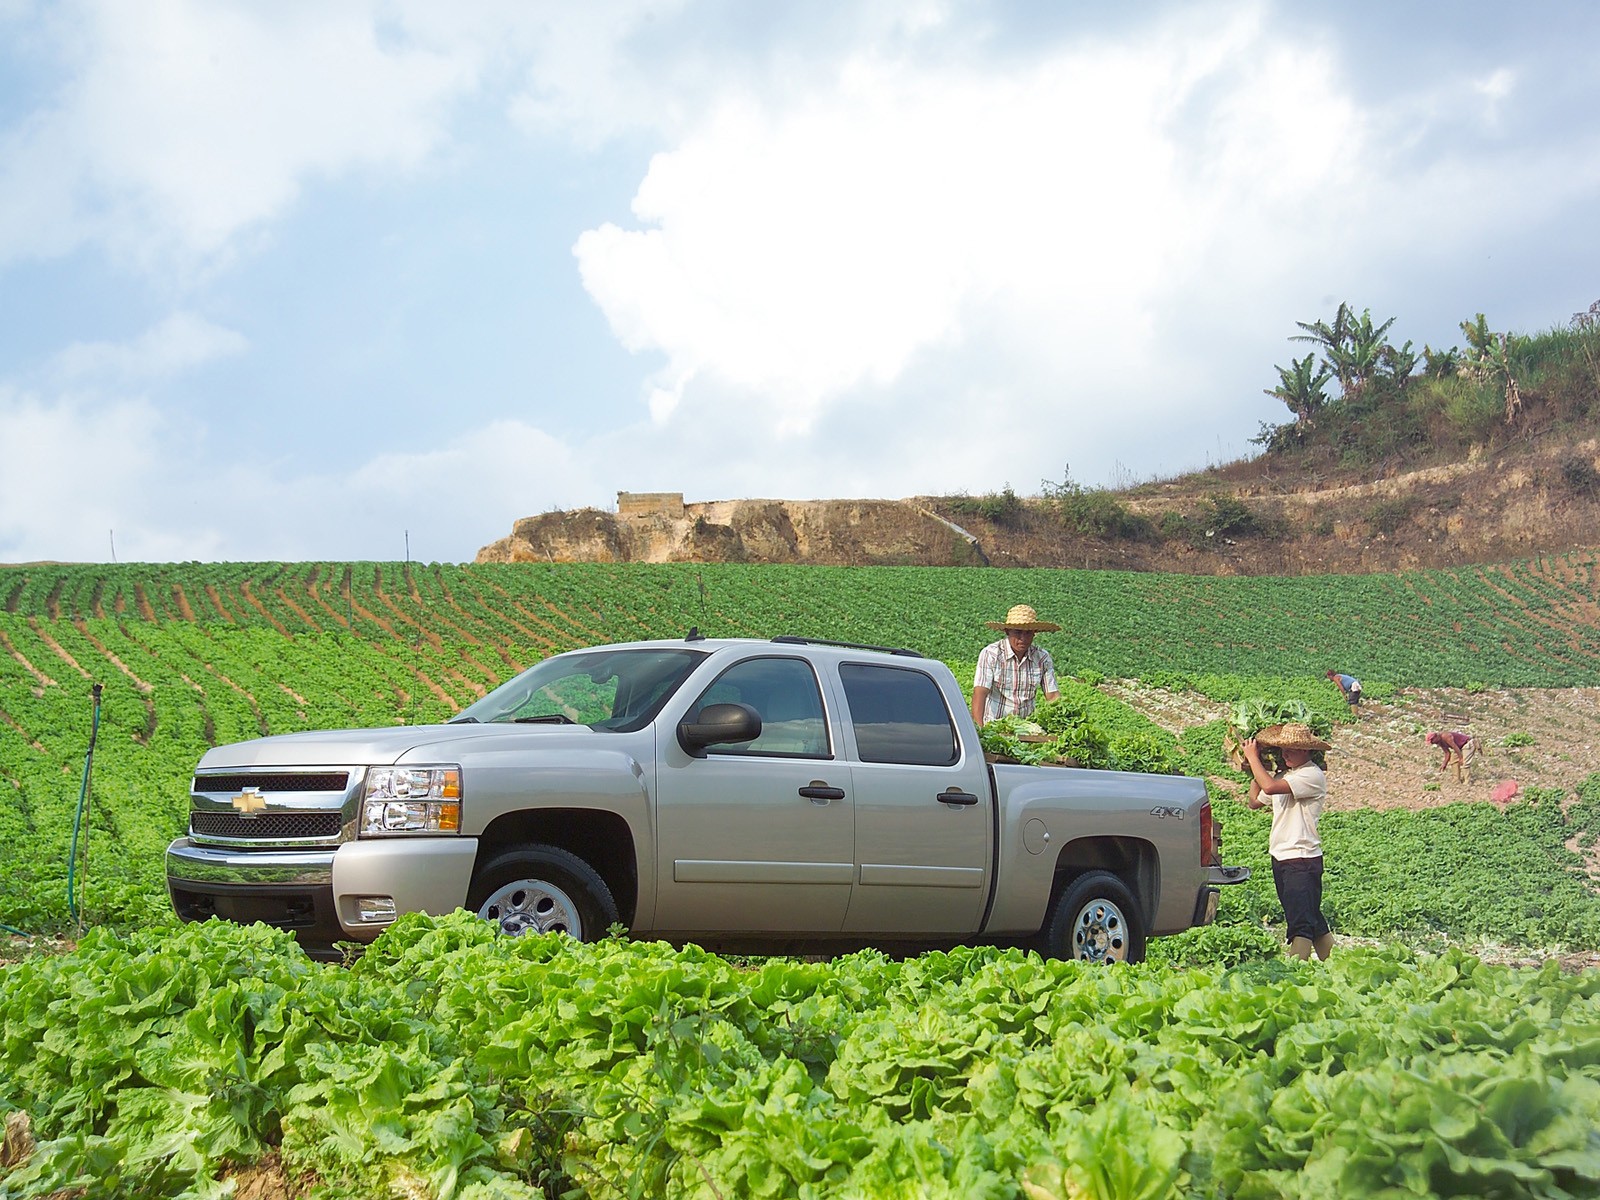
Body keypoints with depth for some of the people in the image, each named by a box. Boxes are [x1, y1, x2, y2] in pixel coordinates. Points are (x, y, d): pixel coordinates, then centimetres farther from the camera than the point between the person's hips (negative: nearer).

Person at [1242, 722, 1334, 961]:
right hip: (1280, 858, 9)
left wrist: (1253, 757, -12)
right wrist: (1254, 769, 12)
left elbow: (1270, 787, -26)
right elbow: (1255, 801, 21)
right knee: (1312, 919, 16)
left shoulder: (1313, 775, -14)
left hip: (1303, 858, -9)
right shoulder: (1283, 775, 14)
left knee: (1301, 923, -13)